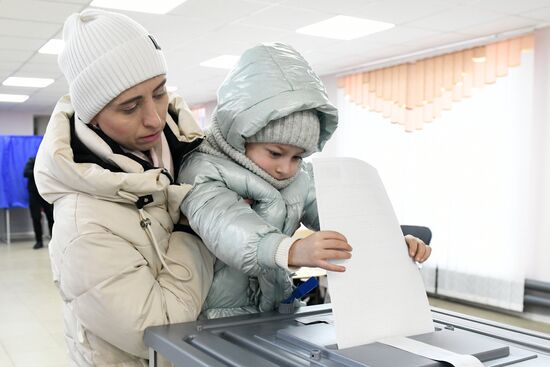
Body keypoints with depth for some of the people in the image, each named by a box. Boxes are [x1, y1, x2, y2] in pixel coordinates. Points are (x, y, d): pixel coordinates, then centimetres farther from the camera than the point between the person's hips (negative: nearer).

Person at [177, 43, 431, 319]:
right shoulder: (204, 172, -13)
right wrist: (292, 250, -49)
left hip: (273, 312, 4)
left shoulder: (300, 178, 6)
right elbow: (224, 226, -31)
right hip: (212, 321, -3)